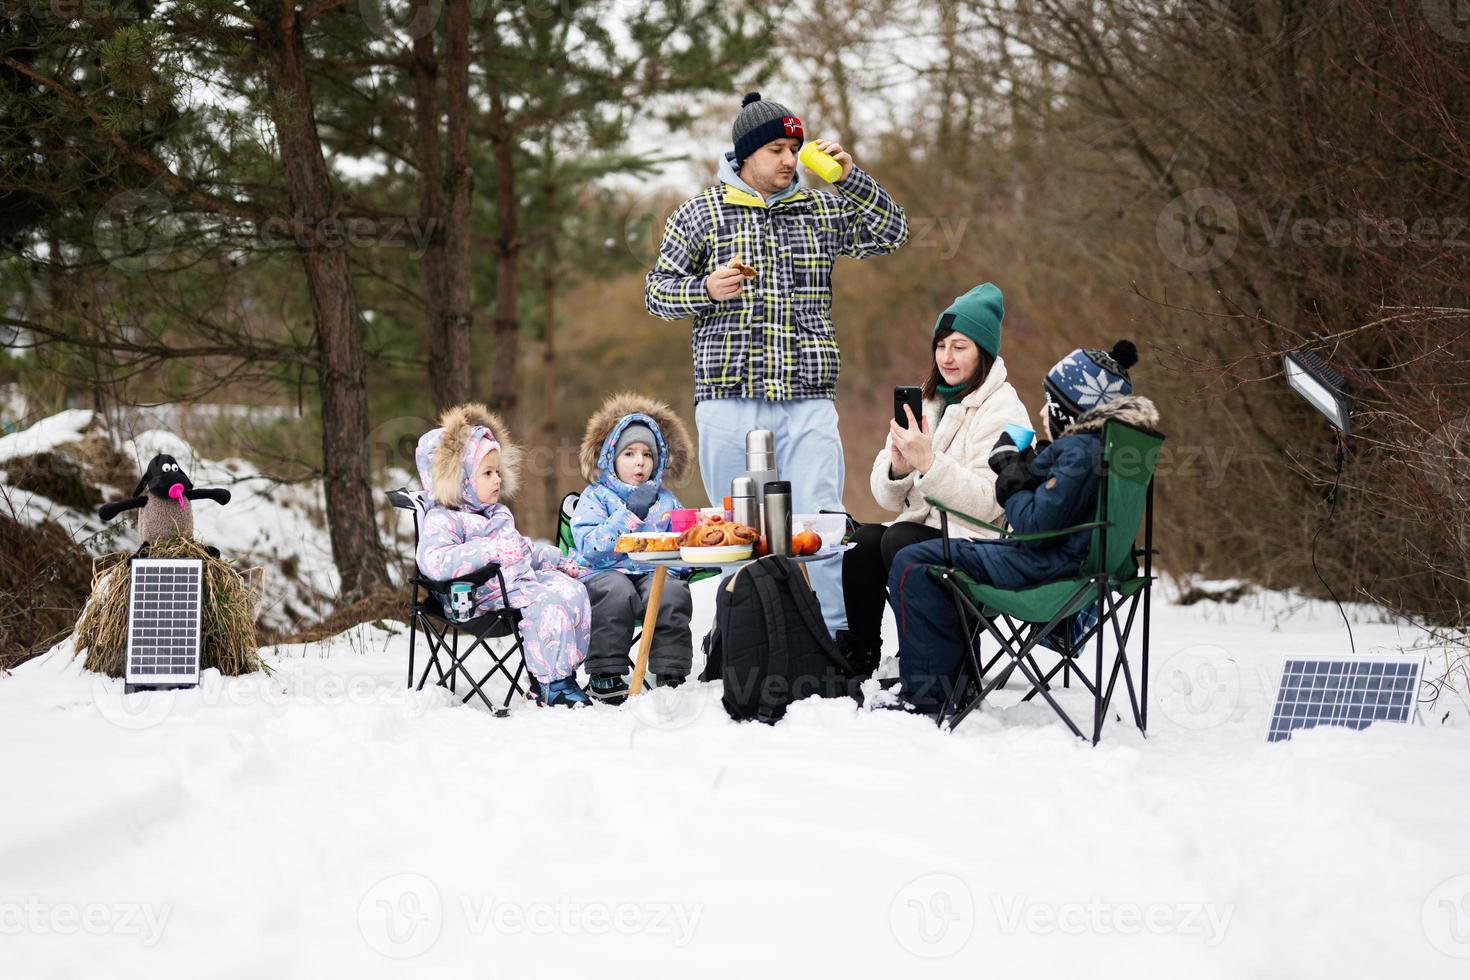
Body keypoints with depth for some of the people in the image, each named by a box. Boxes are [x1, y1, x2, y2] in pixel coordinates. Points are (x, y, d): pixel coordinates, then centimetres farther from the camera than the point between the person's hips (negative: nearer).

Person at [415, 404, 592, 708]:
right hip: (488, 593, -9)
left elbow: (526, 548, 39)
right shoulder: (441, 520, -7)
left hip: (526, 578, 9)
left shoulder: (499, 514, 25)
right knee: (546, 604, -29)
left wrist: (559, 561, 25)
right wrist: (489, 551, -30)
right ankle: (552, 683, -26)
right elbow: (435, 562, -26)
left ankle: (564, 669, -9)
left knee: (572, 590, -12)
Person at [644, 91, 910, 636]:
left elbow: (890, 235, 7)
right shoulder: (700, 214, 6)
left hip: (808, 405, 1)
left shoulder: (821, 210, 12)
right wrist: (706, 289, -11)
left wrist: (850, 179, -5)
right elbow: (657, 291, 9)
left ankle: (836, 639, -6)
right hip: (731, 405, -1)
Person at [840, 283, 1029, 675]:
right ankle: (856, 656, -14)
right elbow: (888, 499, 11)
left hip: (978, 541, -6)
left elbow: (987, 502, -18)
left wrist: (928, 462, -27)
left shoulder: (1002, 408, -5)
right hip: (922, 528, 6)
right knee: (863, 540, -23)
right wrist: (897, 468, -12)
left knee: (900, 539, -31)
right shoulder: (927, 401, 16)